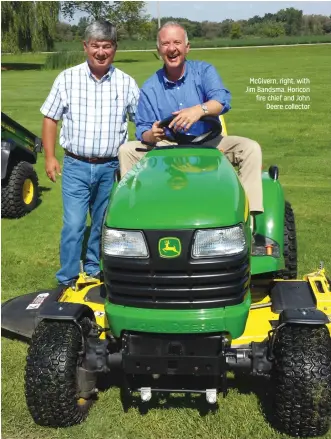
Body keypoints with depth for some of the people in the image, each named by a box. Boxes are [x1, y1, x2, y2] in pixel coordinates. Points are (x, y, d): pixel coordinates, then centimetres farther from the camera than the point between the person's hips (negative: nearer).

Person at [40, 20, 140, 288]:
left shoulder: (126, 83, 2)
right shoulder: (67, 78, 0)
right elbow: (50, 118, 4)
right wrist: (50, 156, -2)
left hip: (110, 167, 2)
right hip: (76, 166, -1)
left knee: (103, 224, 13)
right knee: (73, 224, -5)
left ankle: (94, 270, 32)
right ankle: (67, 281, 8)